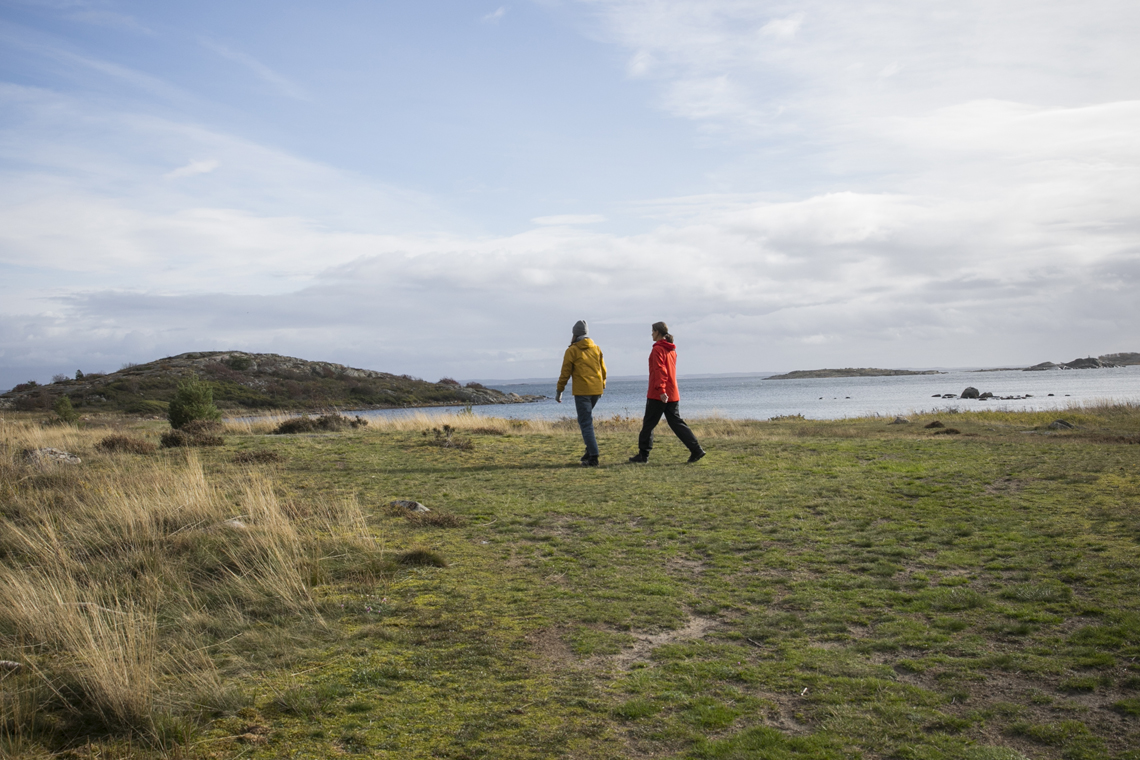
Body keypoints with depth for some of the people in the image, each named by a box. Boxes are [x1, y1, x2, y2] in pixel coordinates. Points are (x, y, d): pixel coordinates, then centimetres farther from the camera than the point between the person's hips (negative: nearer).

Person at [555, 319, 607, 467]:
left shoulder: (572, 351, -5)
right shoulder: (596, 348, 8)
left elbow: (565, 373, -4)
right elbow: (603, 370, 15)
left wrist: (559, 391, 6)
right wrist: (602, 387, 29)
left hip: (582, 391, -5)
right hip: (596, 390, 5)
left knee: (586, 423, -4)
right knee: (587, 419, 22)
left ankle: (593, 457, -10)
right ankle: (590, 451, 18)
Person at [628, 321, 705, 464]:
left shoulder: (658, 349, -11)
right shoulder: (672, 349, 15)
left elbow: (659, 371, -21)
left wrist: (661, 390, -26)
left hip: (658, 394, -8)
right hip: (672, 394, 8)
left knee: (648, 424, 2)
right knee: (676, 423, 7)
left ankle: (643, 454, 8)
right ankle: (696, 450, -1)